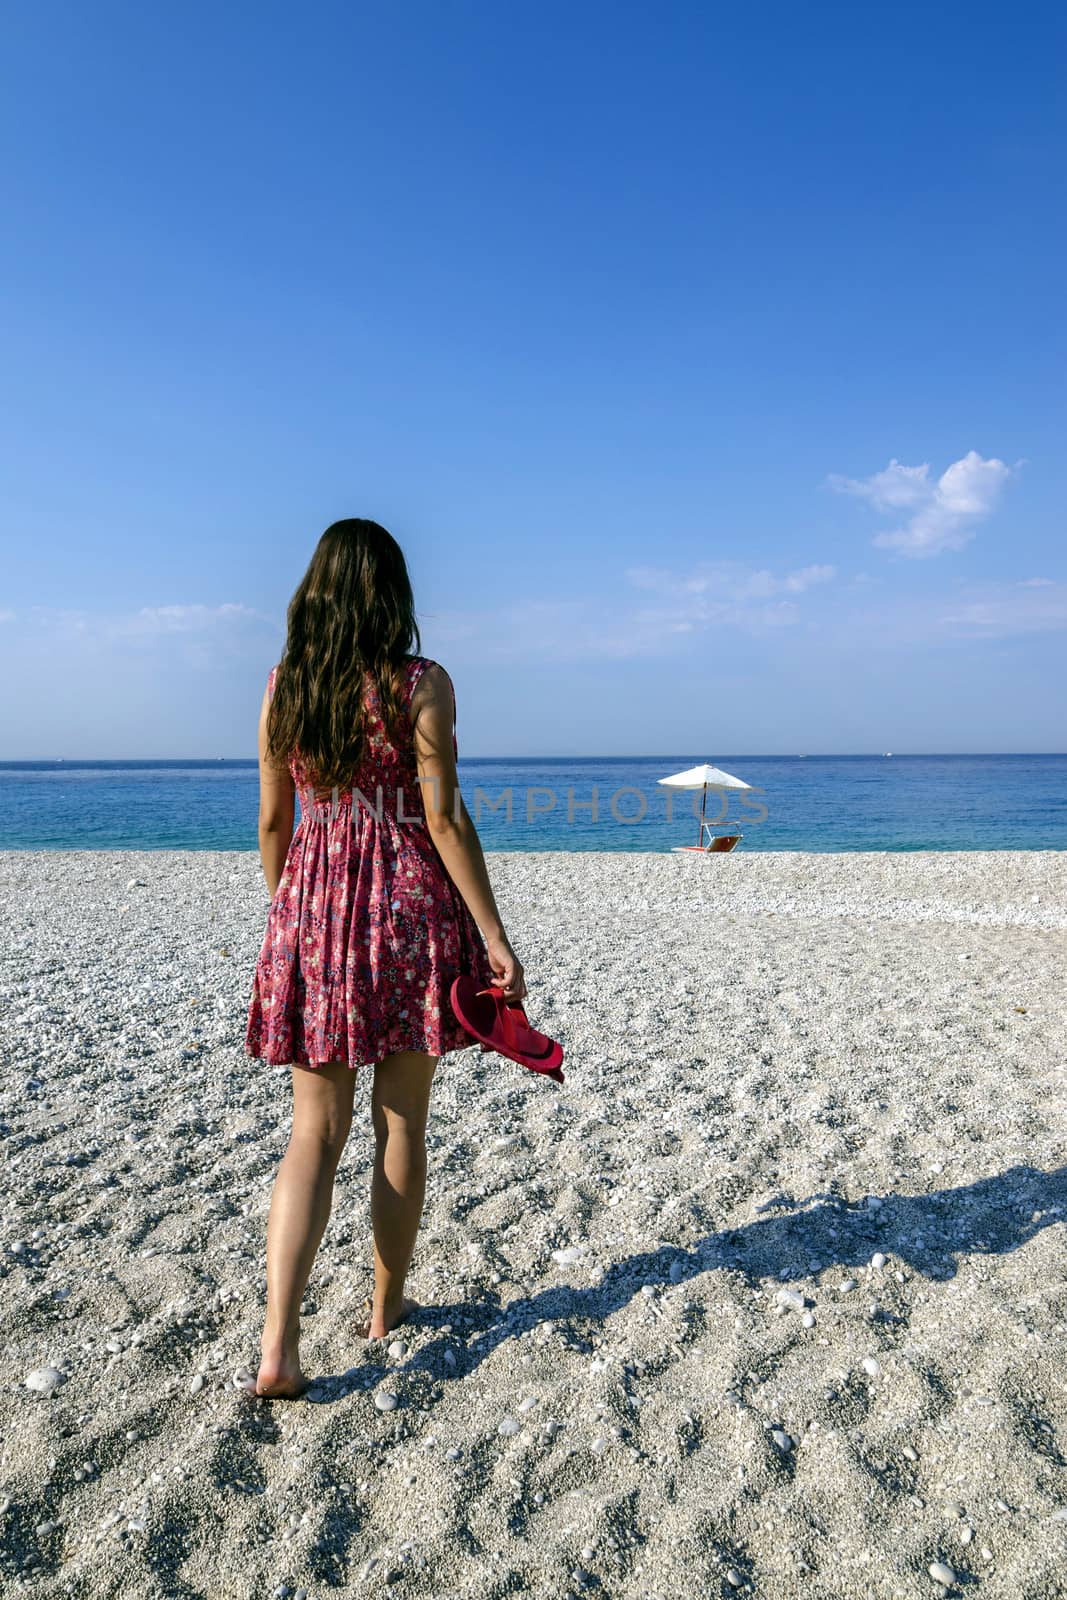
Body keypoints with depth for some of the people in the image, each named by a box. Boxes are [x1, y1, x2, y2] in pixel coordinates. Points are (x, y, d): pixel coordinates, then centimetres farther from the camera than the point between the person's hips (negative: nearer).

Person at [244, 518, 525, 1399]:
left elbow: (273, 821, 8)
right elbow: (443, 818, -11)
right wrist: (494, 936, -7)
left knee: (315, 1131, 10)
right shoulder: (421, 683, -7)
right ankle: (387, 1303, 29)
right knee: (401, 1122, 13)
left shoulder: (282, 685, 4)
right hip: (409, 903, -3)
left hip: (313, 906, 3)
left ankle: (279, 1344, 3)